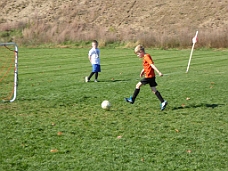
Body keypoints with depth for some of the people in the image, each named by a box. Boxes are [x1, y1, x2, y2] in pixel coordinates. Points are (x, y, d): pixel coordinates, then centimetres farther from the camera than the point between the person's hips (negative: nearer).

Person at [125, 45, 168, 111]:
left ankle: (132, 99, 7)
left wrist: (159, 72, -28)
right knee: (154, 90, 8)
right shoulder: (145, 57, 16)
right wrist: (143, 71, 17)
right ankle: (163, 102, 3)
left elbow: (152, 65, -22)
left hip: (149, 76, -10)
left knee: (138, 85, -1)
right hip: (151, 76, 10)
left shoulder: (146, 57, -14)